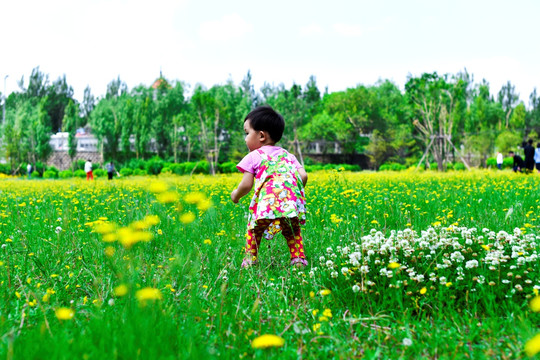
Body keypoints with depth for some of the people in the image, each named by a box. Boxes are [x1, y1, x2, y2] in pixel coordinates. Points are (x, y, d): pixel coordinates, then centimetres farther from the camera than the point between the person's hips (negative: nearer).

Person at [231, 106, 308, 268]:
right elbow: (303, 176, 12)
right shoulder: (288, 155, 26)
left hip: (267, 203, -4)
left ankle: (250, 262, 8)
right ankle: (298, 260, 8)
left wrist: (236, 195, 24)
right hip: (293, 203, 4)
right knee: (293, 233, 19)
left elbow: (246, 185, 4)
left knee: (253, 231, 12)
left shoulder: (254, 157, 11)